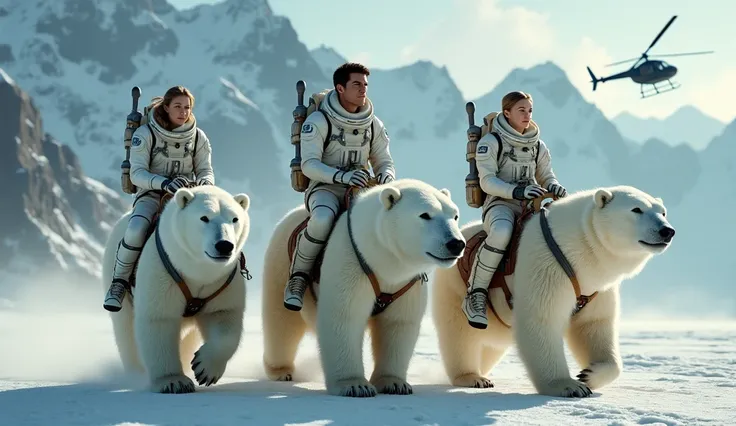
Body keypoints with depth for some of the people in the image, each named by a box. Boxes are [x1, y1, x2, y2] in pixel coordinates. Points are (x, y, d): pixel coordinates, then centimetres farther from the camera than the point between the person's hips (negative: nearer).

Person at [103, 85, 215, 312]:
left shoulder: (198, 137, 5)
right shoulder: (145, 134, -5)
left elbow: (205, 170, 8)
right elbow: (137, 173, -12)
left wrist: (205, 182, -19)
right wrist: (163, 183, -32)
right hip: (152, 193, -3)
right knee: (135, 231, -33)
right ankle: (118, 283, -13)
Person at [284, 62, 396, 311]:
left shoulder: (373, 125, 10)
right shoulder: (318, 121, -6)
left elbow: (383, 161, 14)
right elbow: (309, 165, -14)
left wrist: (386, 175, -12)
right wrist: (342, 176, -30)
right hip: (325, 188, -4)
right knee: (322, 220, -40)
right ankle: (297, 279, -19)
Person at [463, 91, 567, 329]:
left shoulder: (537, 146, 16)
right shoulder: (491, 142, -1)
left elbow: (546, 176, 21)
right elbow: (487, 181, -9)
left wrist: (554, 187, -5)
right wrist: (517, 191, -25)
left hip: (531, 205, 5)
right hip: (500, 203, -5)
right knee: (501, 233, -41)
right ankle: (475, 296, -28)